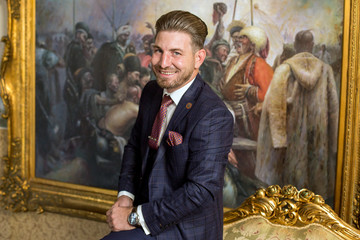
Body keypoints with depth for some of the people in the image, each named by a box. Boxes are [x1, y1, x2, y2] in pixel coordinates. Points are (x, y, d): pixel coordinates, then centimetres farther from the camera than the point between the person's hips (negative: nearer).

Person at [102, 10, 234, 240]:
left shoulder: (214, 116, -23)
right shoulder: (152, 91, 2)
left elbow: (201, 190, -26)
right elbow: (134, 146, 14)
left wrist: (135, 216, -21)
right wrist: (126, 195, -2)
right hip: (148, 207, 7)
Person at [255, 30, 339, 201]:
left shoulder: (284, 69, -7)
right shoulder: (325, 69, -2)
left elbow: (274, 105, -16)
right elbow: (333, 107, -1)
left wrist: (278, 141, -15)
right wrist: (333, 142, 6)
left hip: (292, 136, -1)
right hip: (318, 140, 1)